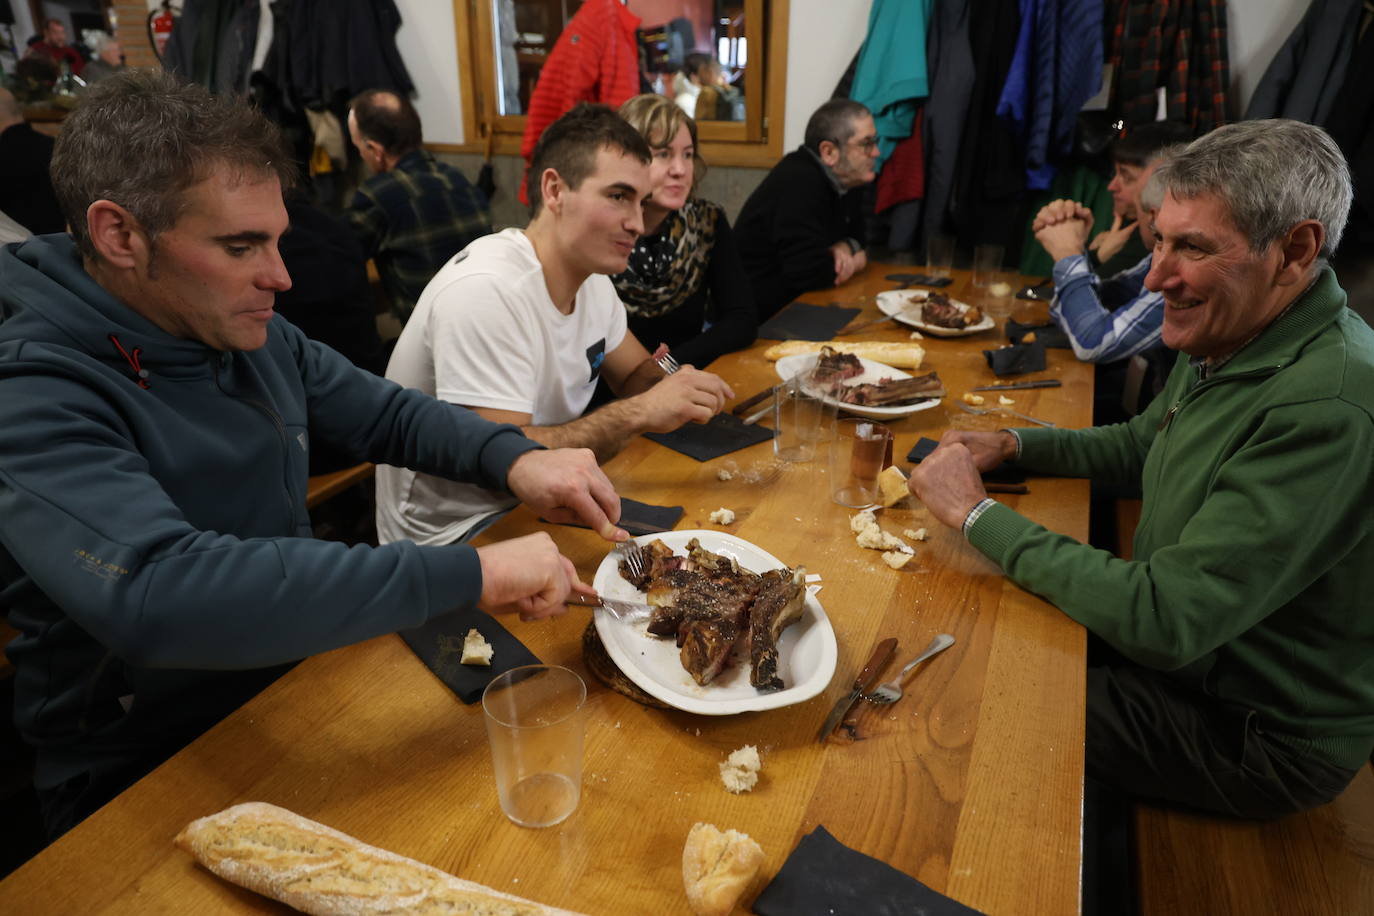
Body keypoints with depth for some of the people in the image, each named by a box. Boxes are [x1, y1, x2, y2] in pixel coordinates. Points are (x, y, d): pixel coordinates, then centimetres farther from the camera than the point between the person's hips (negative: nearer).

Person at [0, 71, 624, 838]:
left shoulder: (252, 334, 0)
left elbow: (387, 412, 9)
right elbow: (155, 596, -38)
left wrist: (515, 458, -11)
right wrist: (468, 574, -38)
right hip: (149, 779, -6)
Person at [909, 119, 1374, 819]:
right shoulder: (1226, 343, -3)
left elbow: (1161, 623, -35)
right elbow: (1137, 445, 15)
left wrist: (978, 513, -28)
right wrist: (1011, 444, -3)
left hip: (1262, 734, -7)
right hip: (1175, 644, 8)